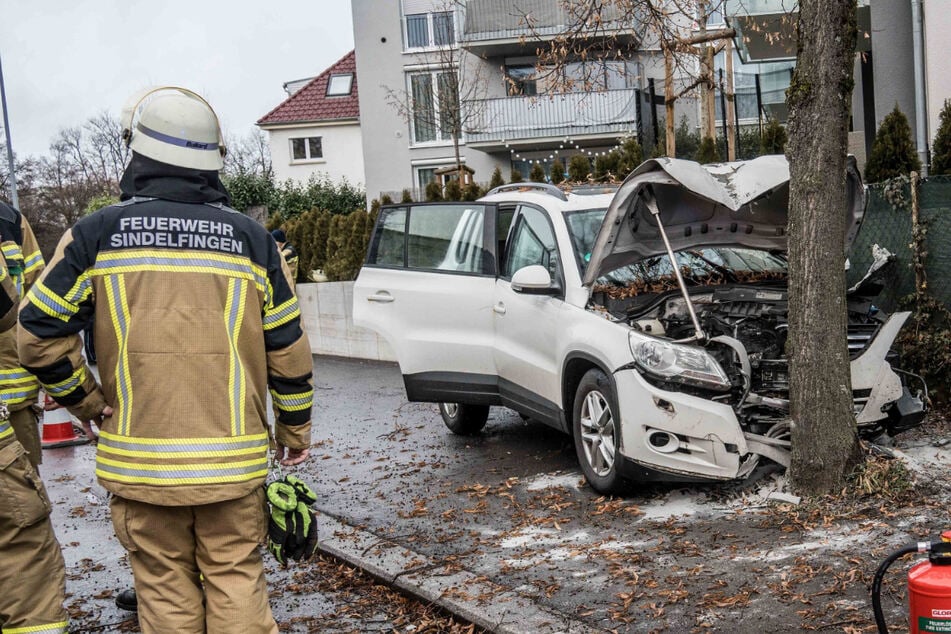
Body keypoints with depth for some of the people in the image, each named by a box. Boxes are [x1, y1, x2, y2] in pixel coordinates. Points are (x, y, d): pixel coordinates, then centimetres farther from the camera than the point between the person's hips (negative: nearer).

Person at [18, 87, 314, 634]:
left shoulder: (96, 234, -2)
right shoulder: (251, 238, 1)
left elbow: (40, 332, -1)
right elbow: (290, 349, 3)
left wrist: (87, 403, 12)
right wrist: (296, 432, 15)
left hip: (140, 460, 0)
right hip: (232, 460, 1)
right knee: (236, 582, 9)